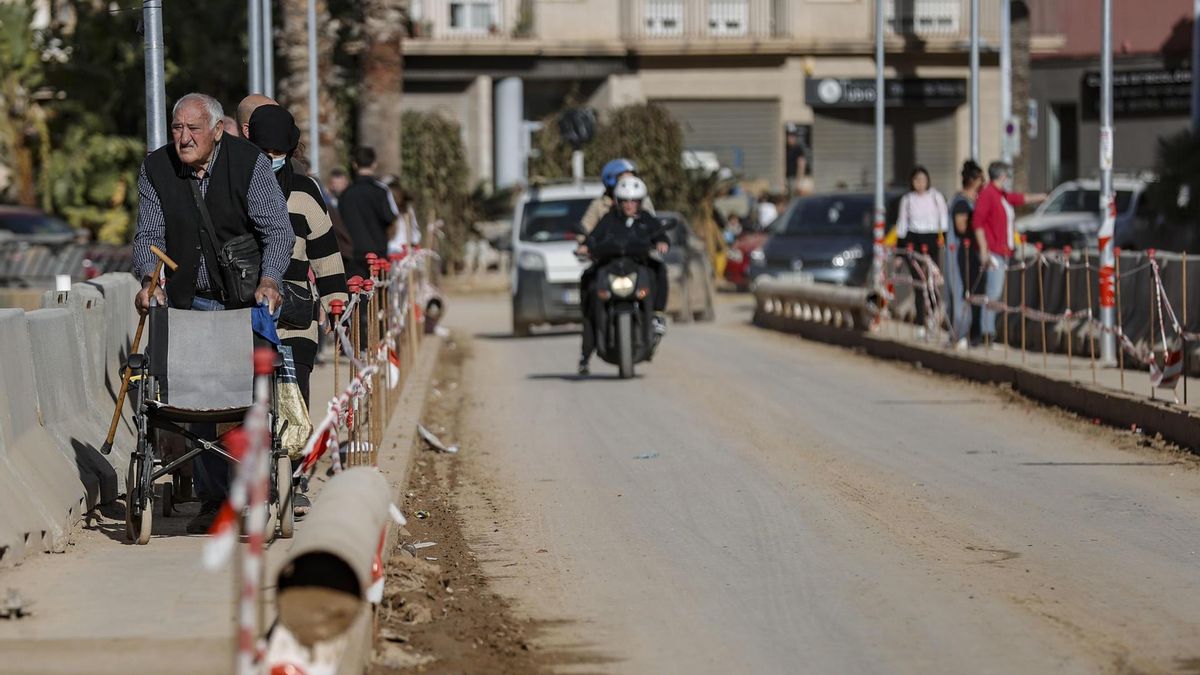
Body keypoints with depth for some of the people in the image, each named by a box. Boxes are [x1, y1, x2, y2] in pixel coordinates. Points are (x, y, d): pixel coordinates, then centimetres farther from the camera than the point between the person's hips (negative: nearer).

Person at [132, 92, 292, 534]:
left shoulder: (250, 162, -11)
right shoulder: (156, 170, -3)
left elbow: (277, 230, -13)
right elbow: (149, 236, -3)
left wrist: (269, 279, -29)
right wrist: (149, 278, -23)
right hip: (189, 302, 2)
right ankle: (213, 500, 5)